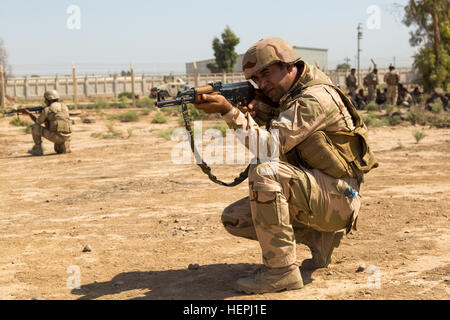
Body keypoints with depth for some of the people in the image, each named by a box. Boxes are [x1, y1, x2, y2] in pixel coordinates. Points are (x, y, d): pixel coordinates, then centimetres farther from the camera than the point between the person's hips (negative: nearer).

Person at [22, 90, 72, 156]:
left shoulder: (47, 110, 0)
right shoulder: (64, 106, 16)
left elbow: (37, 122, 14)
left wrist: (29, 113, 27)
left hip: (55, 136, -7)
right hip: (66, 137, 7)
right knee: (59, 151, 40)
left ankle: (37, 150, 13)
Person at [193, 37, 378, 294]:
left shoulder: (316, 98, -19)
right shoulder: (289, 97, 12)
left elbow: (270, 146, -26)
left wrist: (229, 111, -28)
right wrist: (257, 112, -6)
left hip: (337, 198, -10)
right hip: (310, 195, 10)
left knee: (264, 172, -32)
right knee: (234, 218, 1)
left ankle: (281, 270, -23)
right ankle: (319, 237, 7)